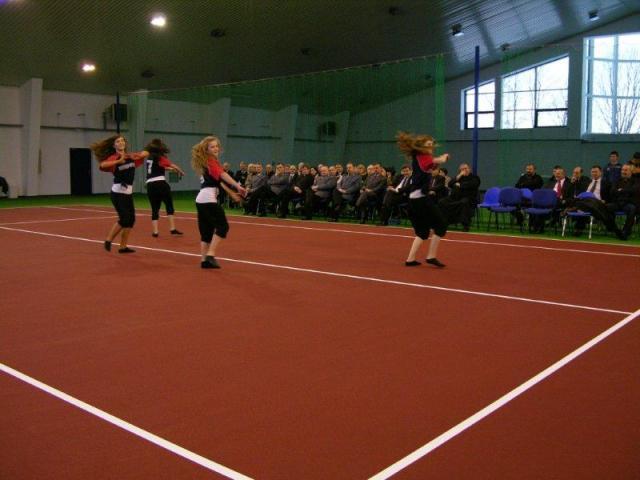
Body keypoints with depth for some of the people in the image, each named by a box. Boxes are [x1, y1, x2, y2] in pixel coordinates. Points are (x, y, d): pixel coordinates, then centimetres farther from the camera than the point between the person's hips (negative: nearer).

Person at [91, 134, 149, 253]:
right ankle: (108, 240, 7)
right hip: (118, 193, -7)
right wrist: (119, 161, -37)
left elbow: (146, 153, 16)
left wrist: (139, 155, -5)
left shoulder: (131, 156, 7)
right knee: (124, 218, -12)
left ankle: (123, 246, 15)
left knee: (131, 219, 6)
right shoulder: (114, 158, -10)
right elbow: (102, 165, -30)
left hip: (128, 193, 7)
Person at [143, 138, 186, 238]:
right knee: (169, 206, 3)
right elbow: (172, 166, -5)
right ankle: (172, 228, -1)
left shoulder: (148, 158, 17)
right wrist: (180, 171, 12)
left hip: (150, 185, 6)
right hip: (160, 184, -6)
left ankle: (155, 231, 3)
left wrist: (173, 169, 32)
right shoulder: (159, 158, -2)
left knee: (154, 209, 7)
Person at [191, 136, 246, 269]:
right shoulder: (211, 161, -7)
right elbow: (223, 175, -24)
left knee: (206, 230, 12)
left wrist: (231, 193, 28)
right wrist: (238, 186, -35)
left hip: (201, 200, 9)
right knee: (223, 226, -7)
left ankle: (204, 260, 12)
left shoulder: (207, 162, 22)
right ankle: (210, 255, -13)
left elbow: (218, 180, 27)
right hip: (209, 199, -9)